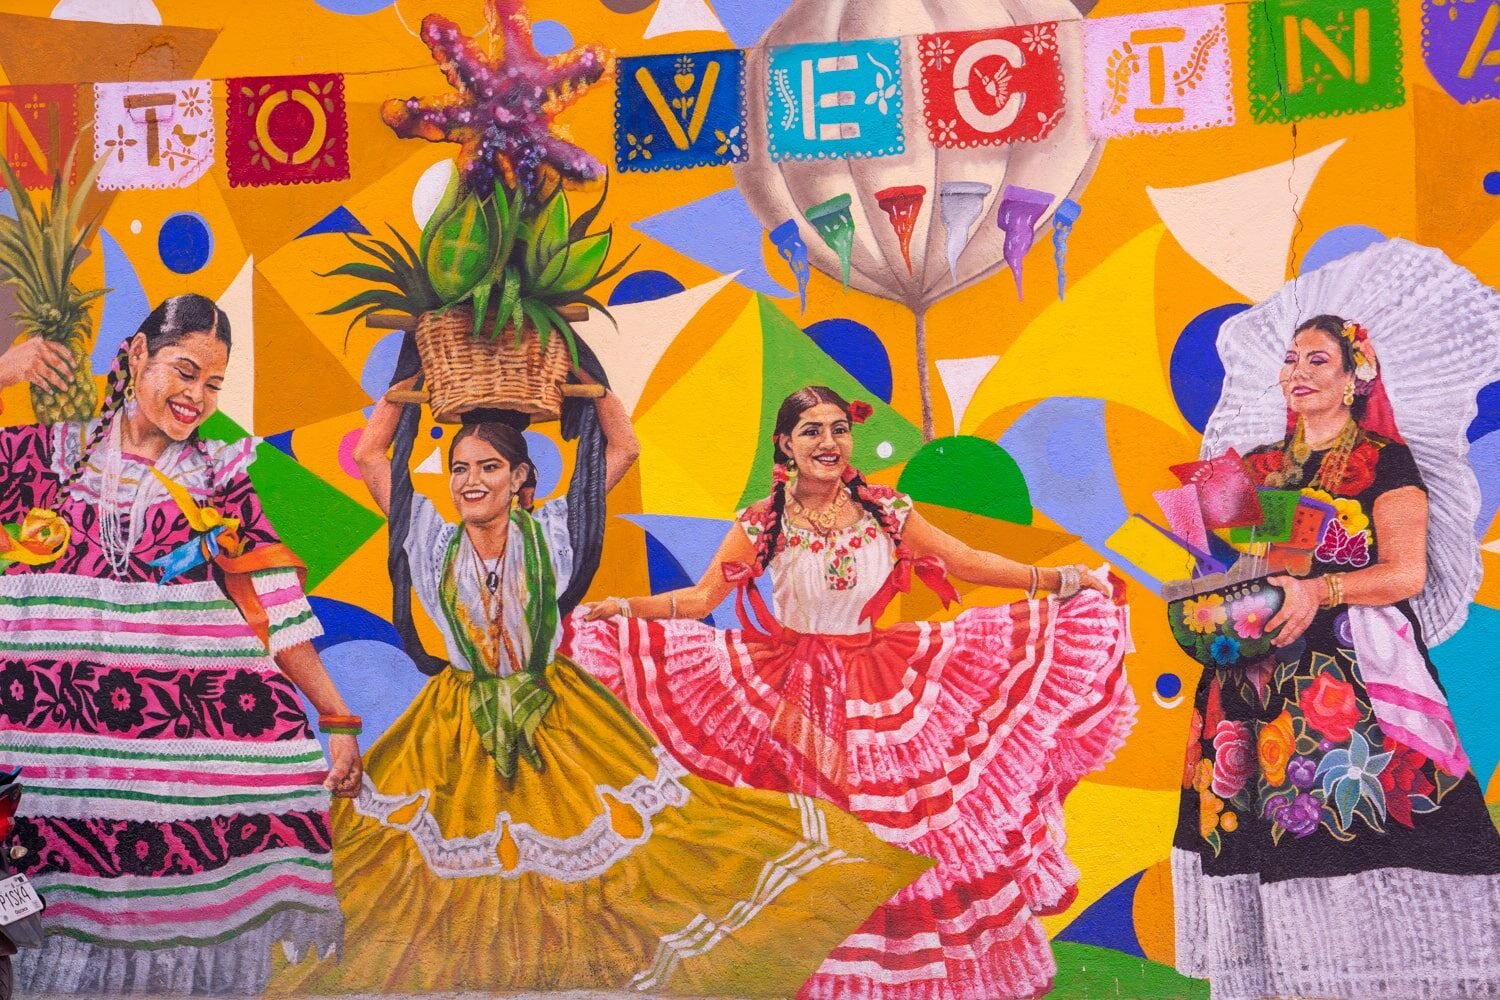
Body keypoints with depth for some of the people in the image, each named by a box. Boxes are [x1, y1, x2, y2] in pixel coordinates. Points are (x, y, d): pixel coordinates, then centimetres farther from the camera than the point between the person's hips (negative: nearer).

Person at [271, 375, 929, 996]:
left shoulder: (549, 533, -5)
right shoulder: (433, 541, -2)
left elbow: (623, 449, -5)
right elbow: (369, 455, -1)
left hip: (555, 719, -1)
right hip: (460, 728, 1)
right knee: (459, 886, 4)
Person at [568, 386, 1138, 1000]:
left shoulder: (886, 509, 1)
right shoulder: (762, 523, -3)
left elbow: (965, 562, 4)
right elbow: (699, 598, -5)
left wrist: (1053, 579, -3)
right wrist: (622, 609, -19)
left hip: (883, 690, 1)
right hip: (793, 696, -1)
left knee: (911, 838, 1)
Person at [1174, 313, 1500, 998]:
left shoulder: (1385, 461, 2)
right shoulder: (1257, 467, 17)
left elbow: (1408, 573, -6)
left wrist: (1319, 590, -21)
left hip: (1356, 673, -4)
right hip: (1258, 678, 4)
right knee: (1266, 835, 0)